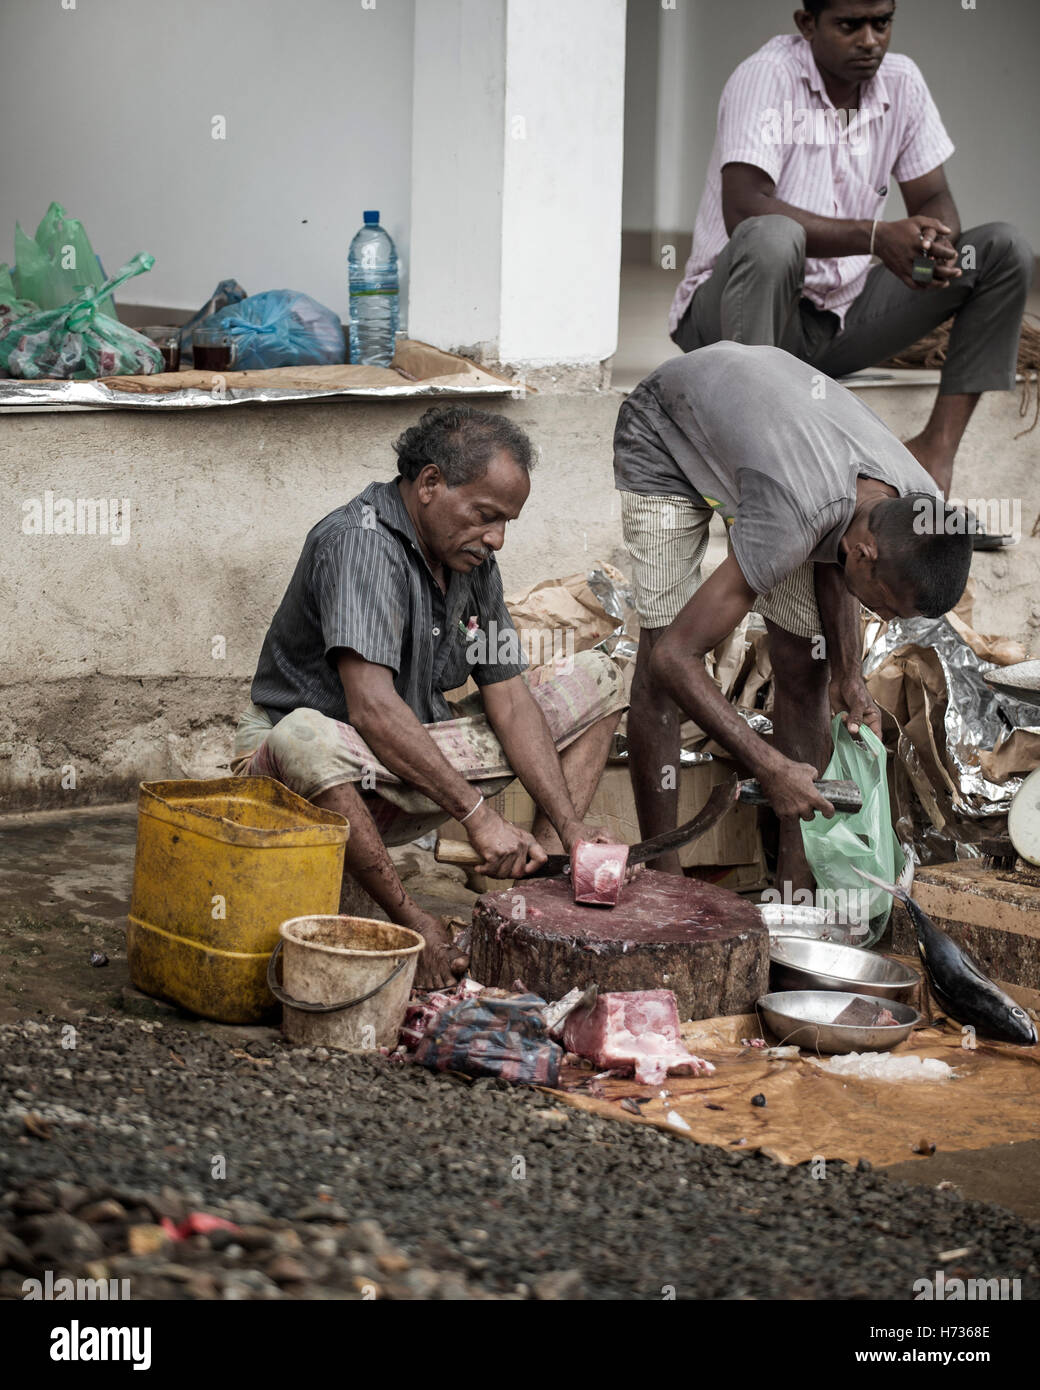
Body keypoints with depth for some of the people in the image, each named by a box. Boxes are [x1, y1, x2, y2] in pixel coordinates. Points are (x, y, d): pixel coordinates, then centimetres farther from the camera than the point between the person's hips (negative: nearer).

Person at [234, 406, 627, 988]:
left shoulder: (473, 558, 3)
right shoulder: (361, 543, -23)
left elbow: (509, 700, 2)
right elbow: (372, 708, -33)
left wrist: (568, 824, -10)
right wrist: (478, 814, -34)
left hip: (419, 759, 8)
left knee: (595, 680, 6)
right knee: (306, 738, -45)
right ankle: (413, 923, -28)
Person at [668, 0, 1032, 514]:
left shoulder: (901, 80, 3)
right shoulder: (766, 76, -17)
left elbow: (934, 198, 6)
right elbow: (744, 212, -30)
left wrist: (938, 243, -20)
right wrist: (876, 236, -34)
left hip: (841, 316, 7)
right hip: (730, 313, -6)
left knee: (1006, 250, -5)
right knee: (771, 236, -40)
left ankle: (936, 451, -14)